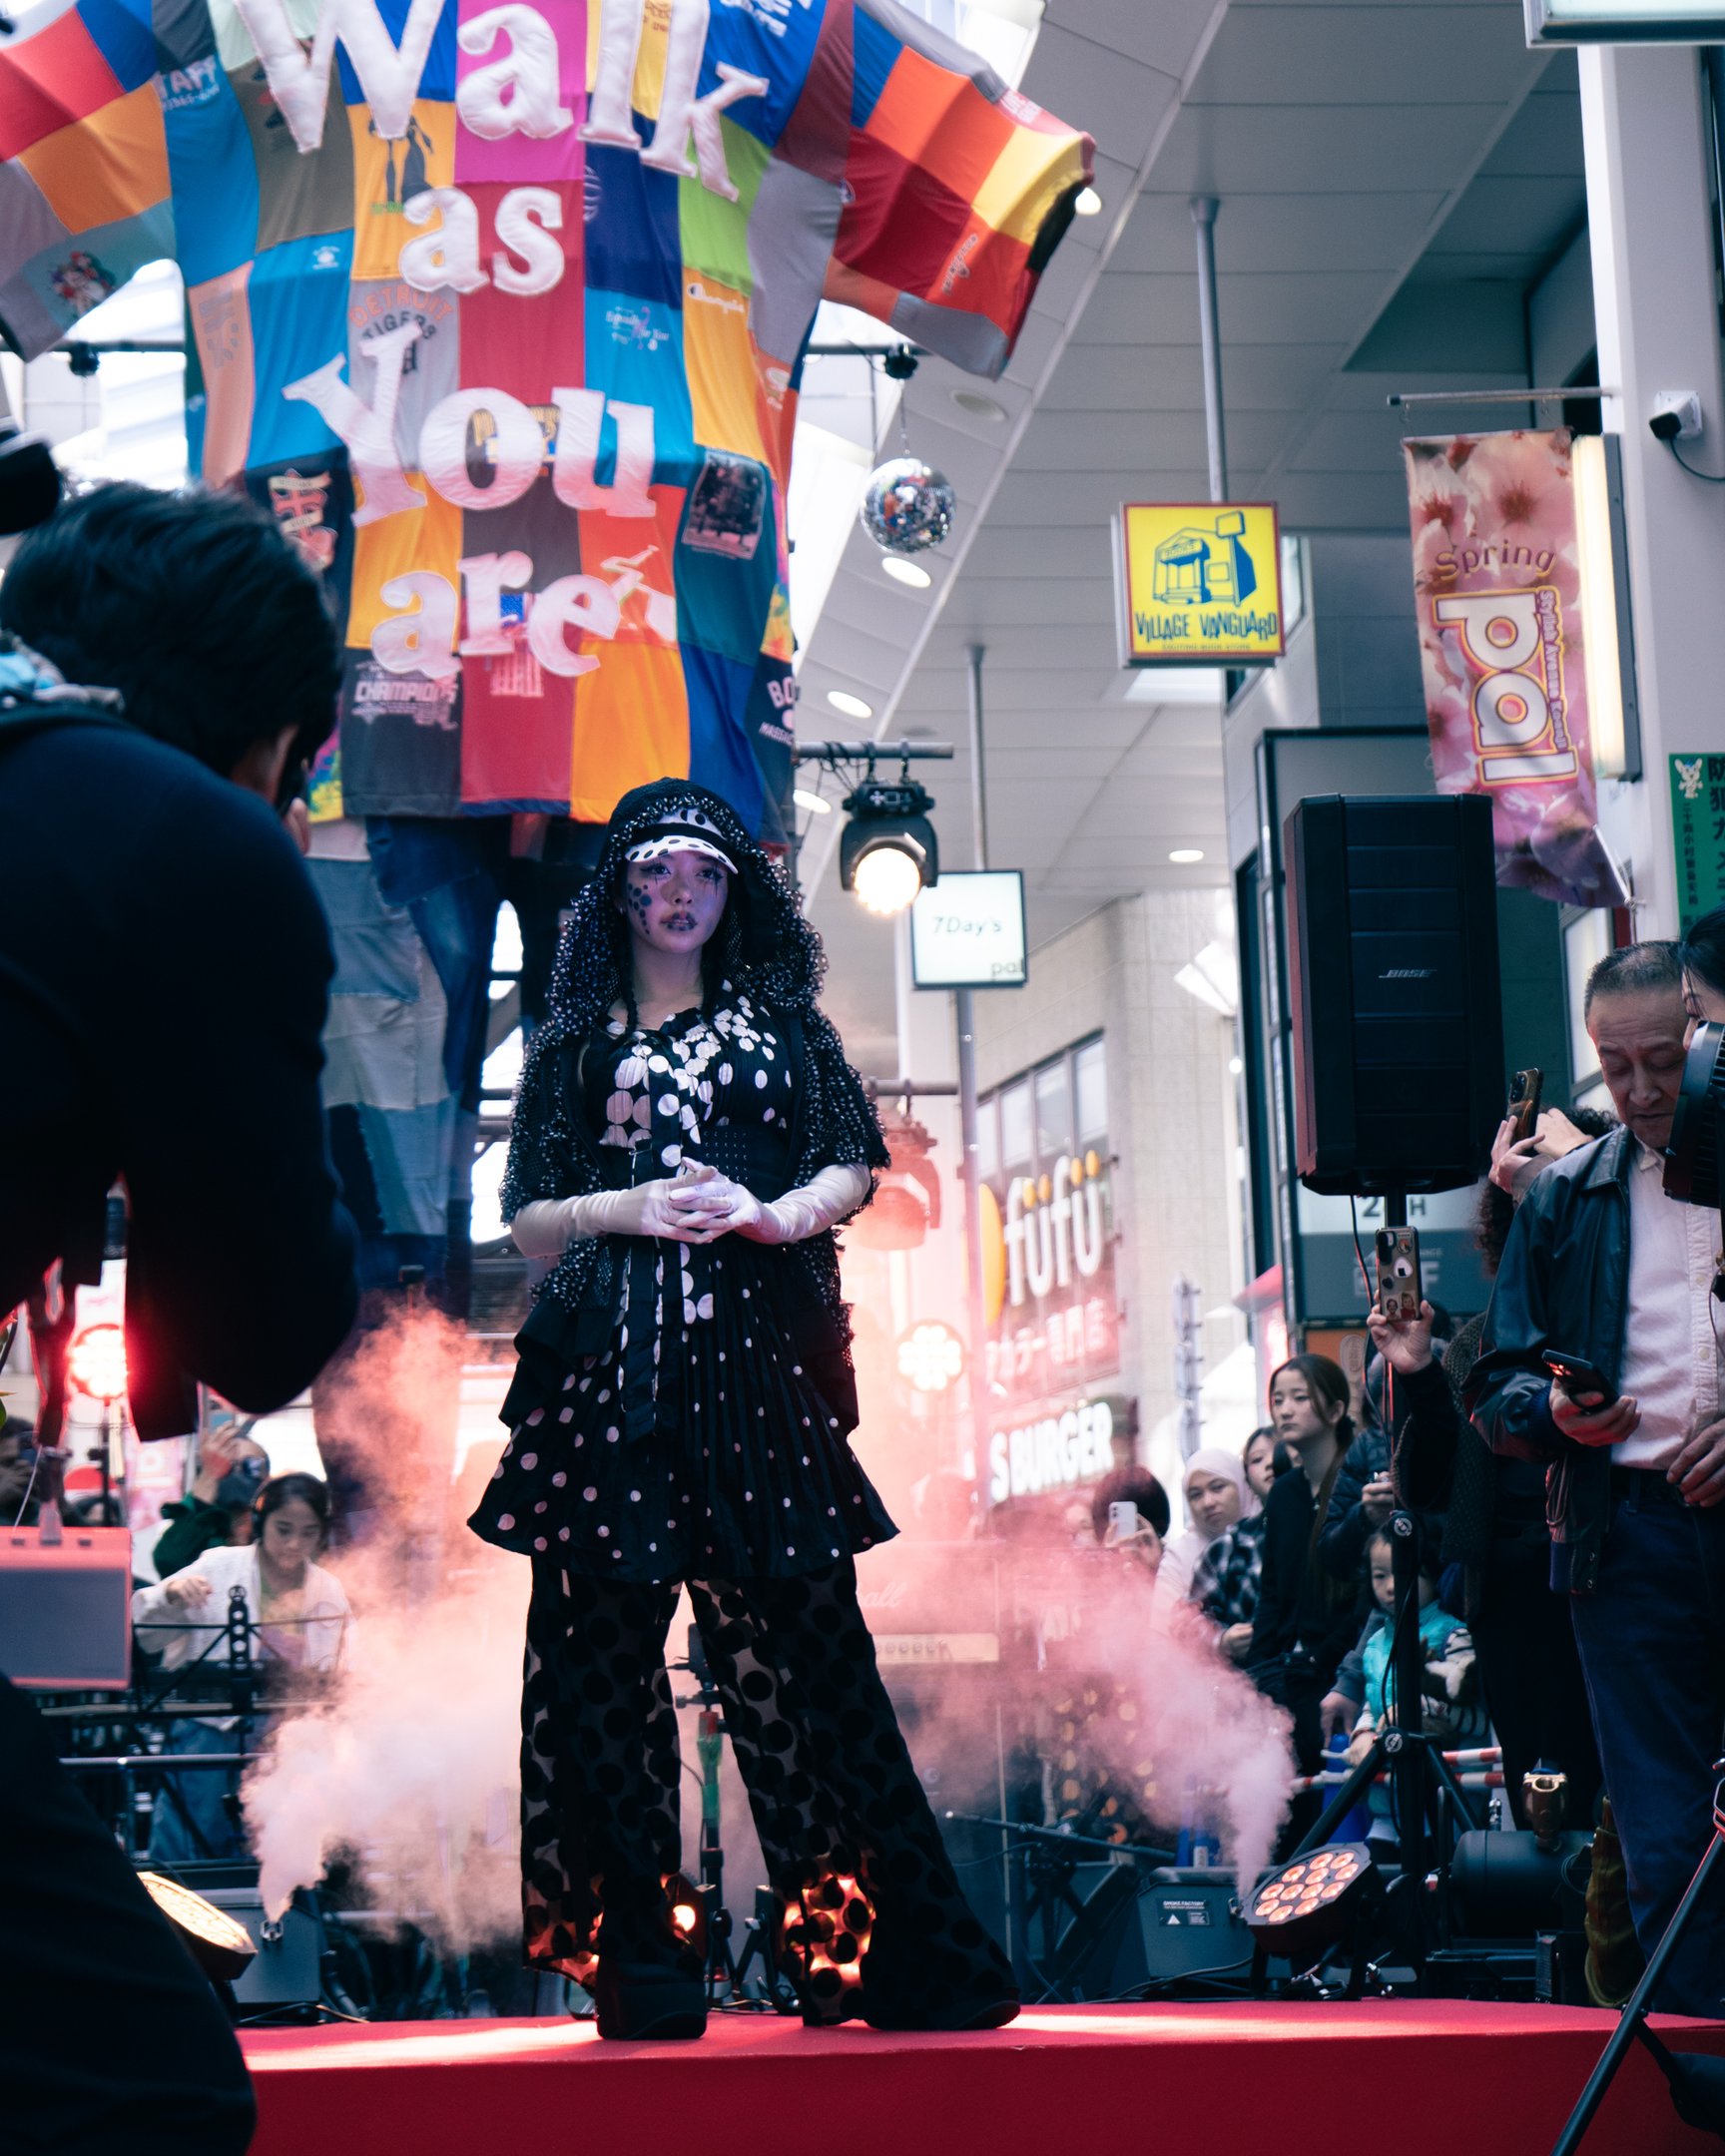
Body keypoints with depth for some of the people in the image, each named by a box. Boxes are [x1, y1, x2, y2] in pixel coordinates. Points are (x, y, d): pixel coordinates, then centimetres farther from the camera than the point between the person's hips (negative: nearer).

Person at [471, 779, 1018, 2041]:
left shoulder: (782, 1016, 17)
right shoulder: (577, 1040, 15)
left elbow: (859, 1165, 11)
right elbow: (527, 1218, 11)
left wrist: (772, 1213, -7)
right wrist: (626, 1207, -7)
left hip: (756, 1351, 0)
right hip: (609, 1356, 1)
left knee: (804, 1634, -4)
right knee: (605, 1643, -4)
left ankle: (901, 1957, -1)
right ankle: (643, 1970, 2)